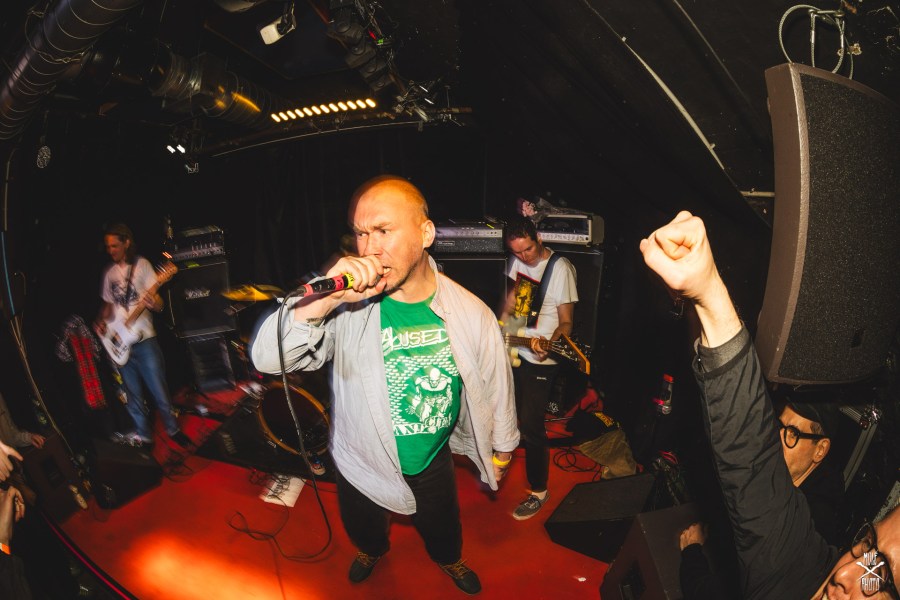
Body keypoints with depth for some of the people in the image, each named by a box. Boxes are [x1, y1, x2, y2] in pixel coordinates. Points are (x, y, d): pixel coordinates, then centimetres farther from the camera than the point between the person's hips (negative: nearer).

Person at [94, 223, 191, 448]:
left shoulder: (142, 264, -4)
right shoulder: (109, 272, 11)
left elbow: (159, 304, -9)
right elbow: (108, 304, 20)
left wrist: (153, 303, -33)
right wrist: (100, 321, 0)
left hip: (144, 339, -5)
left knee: (159, 391, 0)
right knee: (133, 395, 11)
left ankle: (173, 429, 16)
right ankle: (143, 435, 23)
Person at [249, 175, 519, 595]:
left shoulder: (470, 312, -19)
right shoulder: (347, 308, -23)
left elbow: (495, 383, -5)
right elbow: (268, 358, -30)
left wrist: (501, 447, 9)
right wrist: (325, 298, -46)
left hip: (433, 461, 0)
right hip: (362, 464, 0)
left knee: (442, 528, 27)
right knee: (364, 529, 29)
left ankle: (449, 561, 63)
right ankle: (372, 551, 65)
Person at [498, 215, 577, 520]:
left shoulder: (560, 268, -19)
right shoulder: (517, 260, 1)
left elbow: (566, 322, -17)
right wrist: (499, 327, 6)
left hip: (540, 360, -7)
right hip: (513, 350, 7)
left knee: (530, 426, -3)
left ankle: (539, 491, 15)